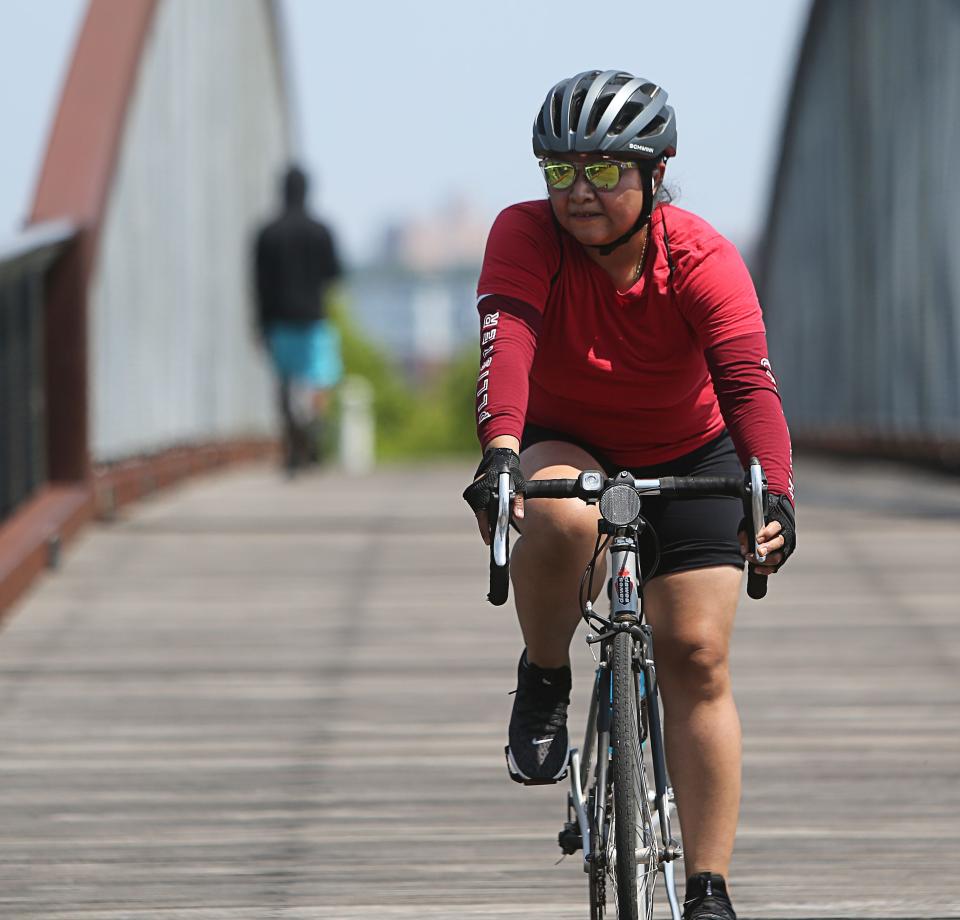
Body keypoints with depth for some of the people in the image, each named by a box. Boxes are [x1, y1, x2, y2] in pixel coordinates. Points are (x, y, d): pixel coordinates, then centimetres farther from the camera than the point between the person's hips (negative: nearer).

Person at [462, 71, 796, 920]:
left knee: (696, 656, -10)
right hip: (564, 446, 0)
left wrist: (777, 501, -52)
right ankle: (545, 683, -8)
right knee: (562, 519, -36)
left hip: (687, 460, 0)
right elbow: (506, 339, -39)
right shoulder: (525, 236, -23)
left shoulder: (703, 260, -25)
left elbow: (750, 384, -36)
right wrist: (500, 454, -57)